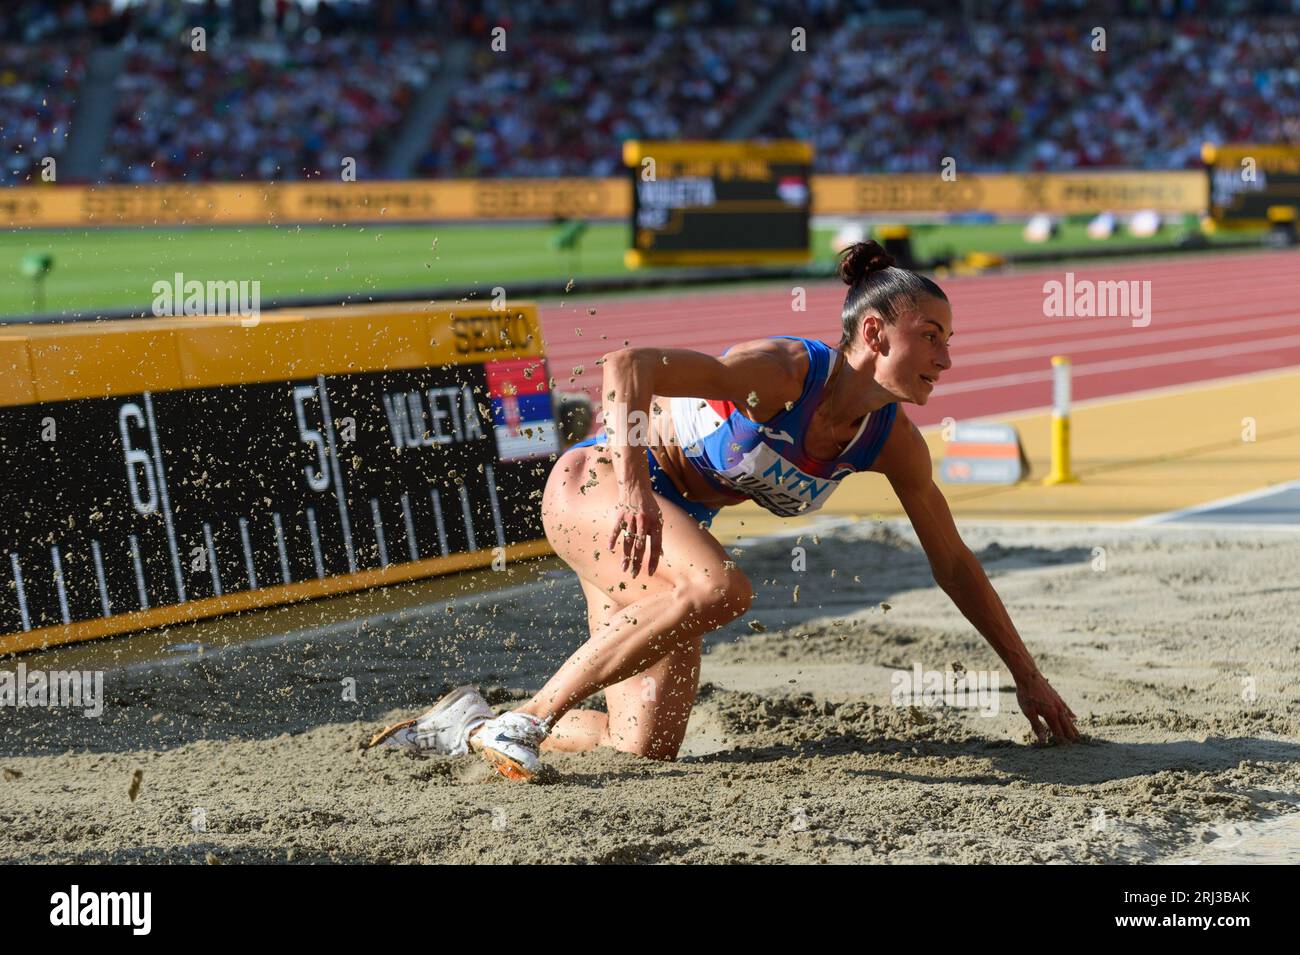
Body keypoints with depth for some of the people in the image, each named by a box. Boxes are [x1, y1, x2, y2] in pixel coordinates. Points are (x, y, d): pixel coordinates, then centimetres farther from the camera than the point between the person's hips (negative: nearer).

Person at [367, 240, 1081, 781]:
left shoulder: (894, 441, -6)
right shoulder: (784, 372, -27)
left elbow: (953, 564, 6)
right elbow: (627, 367, -34)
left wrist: (1026, 674, 6)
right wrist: (633, 486, -47)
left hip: (672, 525, 7)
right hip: (596, 482, -7)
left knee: (646, 751, -3)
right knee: (720, 589, -37)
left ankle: (472, 725, 17)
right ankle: (527, 718, -26)